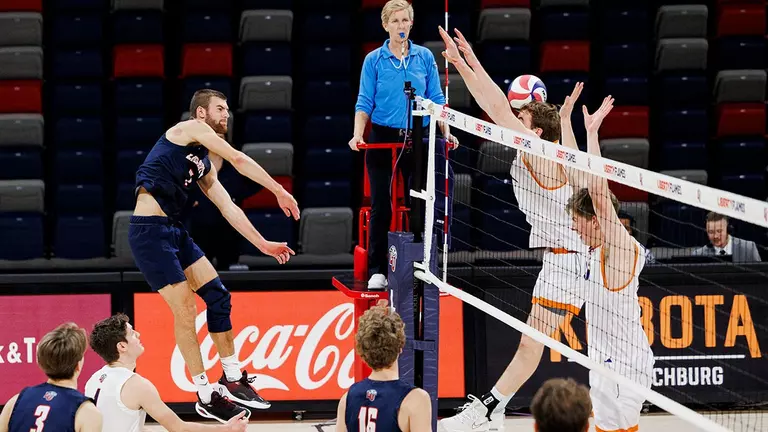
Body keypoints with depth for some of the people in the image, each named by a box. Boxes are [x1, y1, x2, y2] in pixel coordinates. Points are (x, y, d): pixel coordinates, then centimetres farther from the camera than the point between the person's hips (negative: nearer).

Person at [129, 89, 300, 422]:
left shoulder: (204, 165, 21)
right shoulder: (189, 129, -4)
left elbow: (229, 209, 24)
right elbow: (239, 160, -8)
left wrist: (263, 244, 21)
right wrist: (280, 192, -2)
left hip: (175, 231, 9)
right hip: (150, 231, -9)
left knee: (218, 296, 7)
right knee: (185, 311, -8)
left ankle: (232, 379, 16)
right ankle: (205, 395, -1)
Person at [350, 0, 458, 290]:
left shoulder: (425, 57, 5)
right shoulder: (374, 60, 0)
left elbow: (436, 99, 7)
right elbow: (365, 103, -1)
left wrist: (446, 133, -5)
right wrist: (358, 135, -15)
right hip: (383, 138, -2)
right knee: (381, 207, -1)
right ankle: (377, 271, 4)